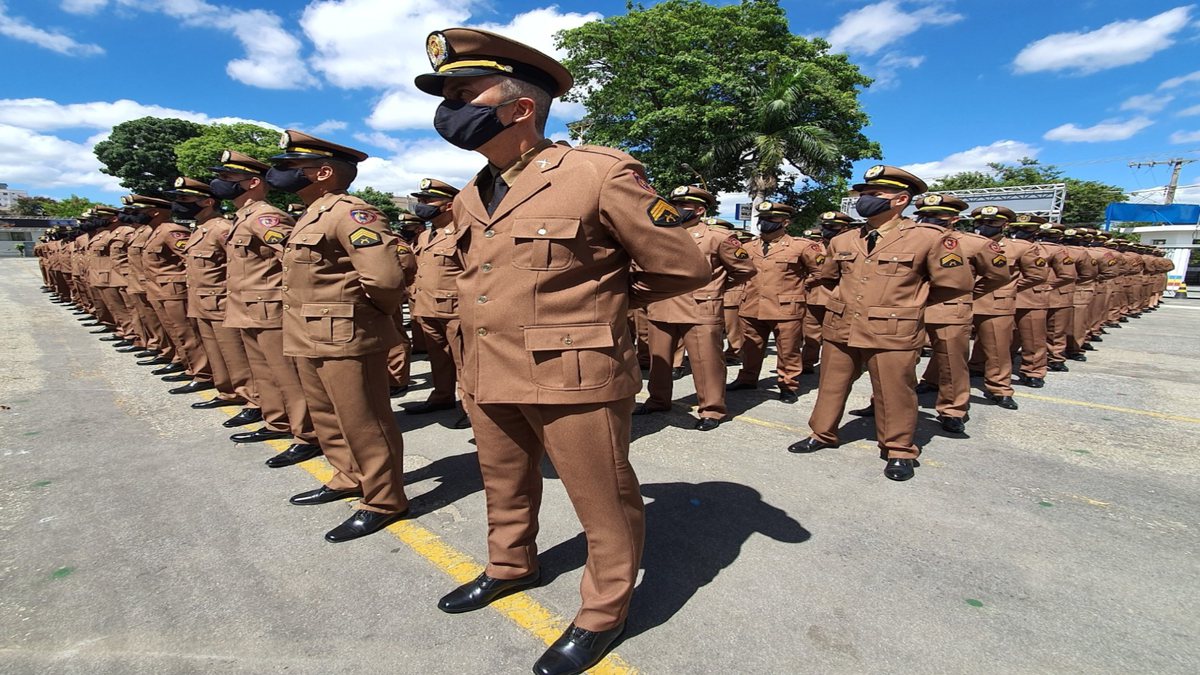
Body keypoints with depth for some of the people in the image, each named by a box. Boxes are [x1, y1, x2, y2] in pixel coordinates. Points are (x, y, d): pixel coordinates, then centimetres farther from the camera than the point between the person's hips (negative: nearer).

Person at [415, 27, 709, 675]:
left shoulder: (599, 173, -13)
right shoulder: (469, 199, 10)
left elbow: (684, 268, -7)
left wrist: (601, 299, 5)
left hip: (573, 379, -7)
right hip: (486, 379, 8)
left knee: (603, 505, 10)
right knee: (505, 490, 25)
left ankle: (602, 613, 34)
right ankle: (511, 566, 51)